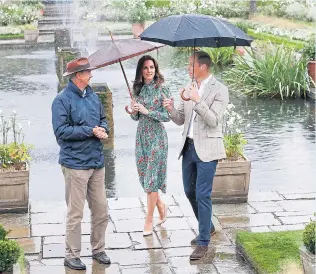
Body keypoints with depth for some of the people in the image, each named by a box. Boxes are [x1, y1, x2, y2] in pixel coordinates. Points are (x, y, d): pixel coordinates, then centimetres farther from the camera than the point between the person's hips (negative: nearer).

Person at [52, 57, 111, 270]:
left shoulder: (93, 96, 11)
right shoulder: (63, 100, -11)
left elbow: (103, 119, 21)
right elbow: (61, 130, -17)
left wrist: (104, 129, -2)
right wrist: (90, 131, -17)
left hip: (97, 162, 7)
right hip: (75, 163, -7)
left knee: (101, 210, 12)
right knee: (75, 213, -1)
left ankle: (98, 249, 27)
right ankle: (72, 255, 11)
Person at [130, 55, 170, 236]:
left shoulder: (162, 89, -7)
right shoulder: (138, 90, 8)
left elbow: (168, 116, -11)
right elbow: (136, 117, 13)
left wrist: (147, 111, -18)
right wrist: (134, 111, -9)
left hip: (157, 136, -6)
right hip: (142, 135, 6)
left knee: (152, 177, -4)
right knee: (144, 175, 8)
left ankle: (149, 220, 3)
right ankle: (161, 206, 31)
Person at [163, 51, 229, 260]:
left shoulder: (219, 90, -10)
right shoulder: (189, 88, 10)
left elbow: (214, 121, -19)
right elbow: (181, 120, 12)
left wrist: (197, 100, -28)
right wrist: (171, 109, -9)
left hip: (206, 149, -7)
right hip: (189, 146, 7)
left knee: (202, 195, -7)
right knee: (190, 191, 16)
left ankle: (204, 242, 3)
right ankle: (207, 227, 37)